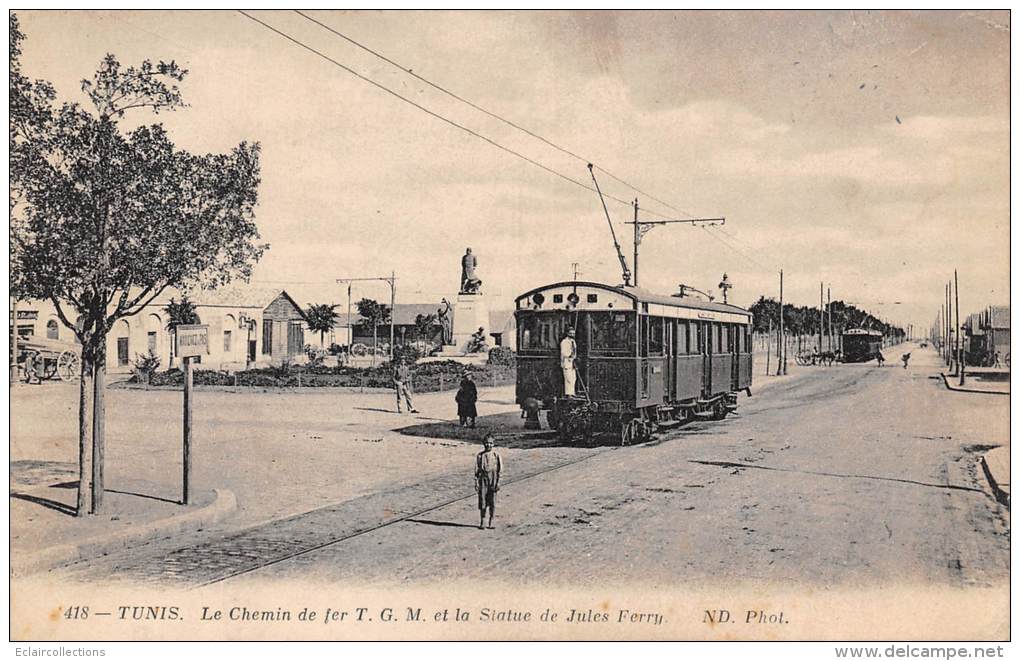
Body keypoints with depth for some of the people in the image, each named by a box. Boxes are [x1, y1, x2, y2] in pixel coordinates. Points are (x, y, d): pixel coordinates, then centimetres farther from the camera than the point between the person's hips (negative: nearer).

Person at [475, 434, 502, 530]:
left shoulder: (496, 455, 2)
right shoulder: (480, 455, 5)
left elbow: (500, 470, 2)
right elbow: (476, 469, 7)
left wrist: (498, 483, -4)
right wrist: (476, 482, 1)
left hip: (493, 480, -1)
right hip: (483, 479, 1)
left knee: (492, 503, 0)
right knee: (482, 502, 1)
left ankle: (490, 523, 9)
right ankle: (482, 522, 12)